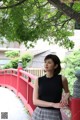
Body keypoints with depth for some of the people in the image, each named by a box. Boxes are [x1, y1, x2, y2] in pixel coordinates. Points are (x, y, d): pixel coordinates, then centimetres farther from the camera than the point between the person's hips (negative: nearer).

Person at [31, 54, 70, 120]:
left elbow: (67, 92, 16)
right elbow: (35, 101, -9)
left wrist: (66, 98, -6)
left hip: (54, 115, -1)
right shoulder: (38, 80, -3)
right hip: (39, 114, 1)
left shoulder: (62, 79, -4)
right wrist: (53, 104, -18)